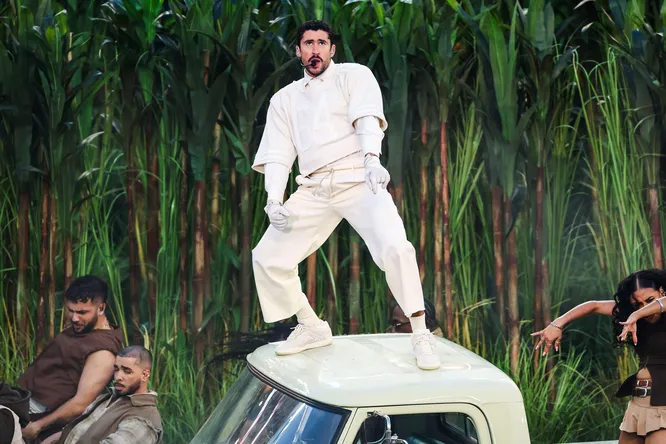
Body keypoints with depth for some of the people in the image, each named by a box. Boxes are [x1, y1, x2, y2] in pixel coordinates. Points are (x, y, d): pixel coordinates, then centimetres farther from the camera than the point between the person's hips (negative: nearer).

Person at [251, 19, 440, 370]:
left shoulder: (354, 75, 7)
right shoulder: (284, 98, 19)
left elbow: (367, 118, -12)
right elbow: (276, 155, 11)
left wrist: (372, 159, -32)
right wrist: (274, 201, -6)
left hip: (357, 179, -5)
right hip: (314, 189, 5)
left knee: (394, 247, -27)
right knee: (268, 257, -1)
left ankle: (421, 336, -15)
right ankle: (311, 327, 18)